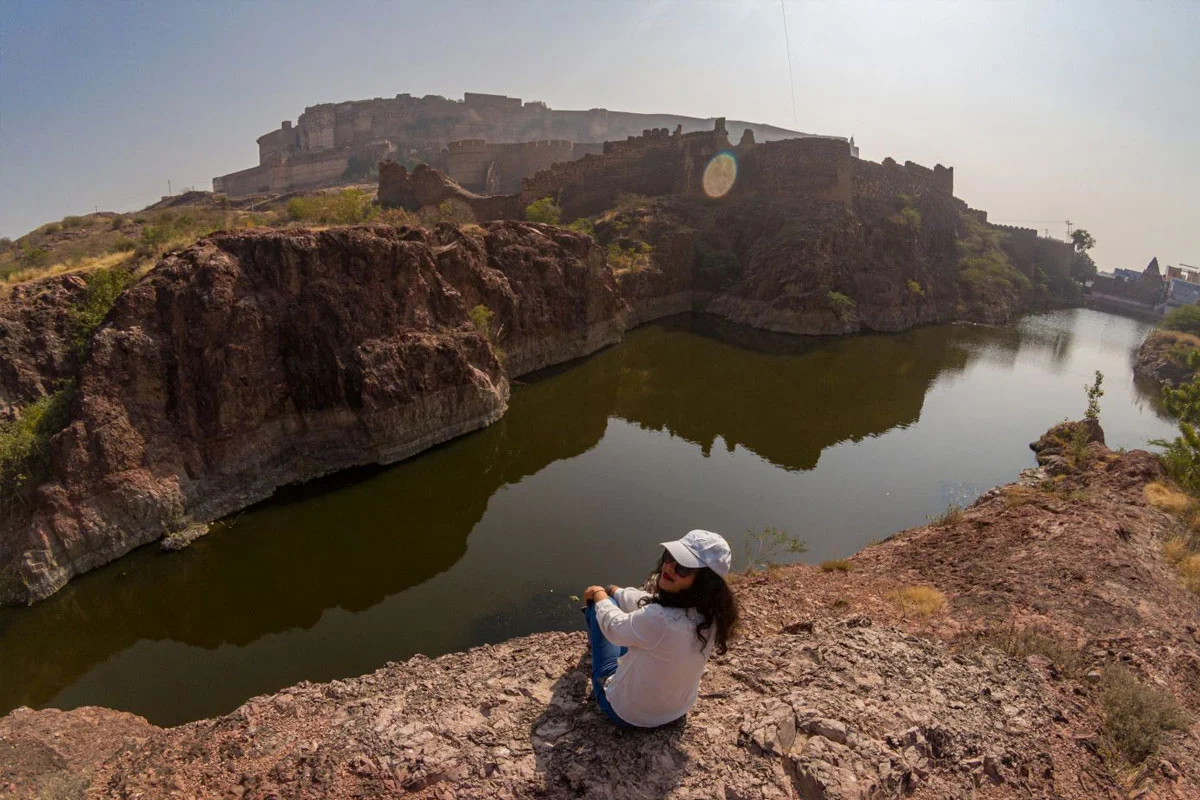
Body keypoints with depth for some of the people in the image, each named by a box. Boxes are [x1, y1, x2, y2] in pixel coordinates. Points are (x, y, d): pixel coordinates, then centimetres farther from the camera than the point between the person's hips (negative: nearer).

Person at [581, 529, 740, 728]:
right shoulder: (712, 614, -21)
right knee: (614, 598, 21)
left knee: (599, 604, 10)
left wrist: (600, 594, 2)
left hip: (627, 713, -5)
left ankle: (595, 638, 46)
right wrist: (612, 591, 13)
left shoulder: (659, 620, -43)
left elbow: (614, 626, -19)